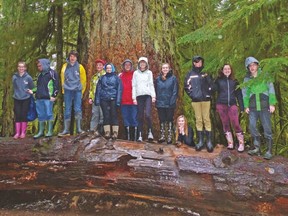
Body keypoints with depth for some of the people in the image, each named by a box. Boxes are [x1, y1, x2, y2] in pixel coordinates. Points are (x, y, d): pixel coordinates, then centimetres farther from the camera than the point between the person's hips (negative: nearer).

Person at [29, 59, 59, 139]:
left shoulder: (52, 73, -1)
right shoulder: (40, 75, 21)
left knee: (49, 114, -4)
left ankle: (50, 131, 3)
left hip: (48, 98, -7)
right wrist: (33, 90, 10)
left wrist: (54, 95, -14)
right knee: (40, 115, 9)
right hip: (39, 98, 7)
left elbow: (56, 85, -7)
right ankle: (41, 131, 16)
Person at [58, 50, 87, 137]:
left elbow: (83, 80, 8)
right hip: (67, 91, 1)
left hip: (77, 91, -1)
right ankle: (66, 130, 6)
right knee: (67, 110, 2)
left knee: (78, 109, -4)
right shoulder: (65, 66, 7)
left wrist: (81, 91, 7)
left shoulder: (80, 67, 4)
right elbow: (62, 79, 12)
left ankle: (79, 129, 5)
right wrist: (63, 90, 10)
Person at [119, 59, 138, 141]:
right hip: (124, 101, 2)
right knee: (126, 118, 6)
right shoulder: (120, 76, 11)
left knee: (134, 118, -2)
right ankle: (127, 136, 14)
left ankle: (135, 137, 3)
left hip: (133, 101, -2)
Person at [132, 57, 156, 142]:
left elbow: (151, 84, 8)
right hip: (139, 96, 1)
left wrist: (153, 96, -2)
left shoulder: (149, 72, 12)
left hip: (148, 95, -1)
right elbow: (134, 86, 10)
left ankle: (150, 131, 0)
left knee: (148, 114, -17)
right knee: (140, 116, 0)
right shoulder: (135, 73, 13)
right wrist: (134, 97, 2)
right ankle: (140, 135, 3)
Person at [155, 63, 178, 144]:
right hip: (160, 104, 3)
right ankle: (162, 136, 17)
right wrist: (156, 101, -1)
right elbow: (155, 91, 8)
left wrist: (172, 101, -13)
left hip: (170, 104, -3)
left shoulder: (173, 78, -2)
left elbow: (175, 91, -5)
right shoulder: (158, 79, 7)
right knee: (162, 120, 8)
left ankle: (170, 137, 13)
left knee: (170, 120, 6)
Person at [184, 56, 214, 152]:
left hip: (206, 99, -1)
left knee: (206, 119, -4)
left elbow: (211, 84, 6)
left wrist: (208, 94, -4)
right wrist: (191, 94, -1)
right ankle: (200, 141, 9)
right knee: (198, 120, 4)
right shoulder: (190, 74, 9)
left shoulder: (206, 73, 7)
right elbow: (186, 86, 10)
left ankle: (209, 141, -2)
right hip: (195, 100, 1)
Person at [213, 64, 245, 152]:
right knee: (225, 124, 4)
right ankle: (230, 143, 11)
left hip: (232, 104, -1)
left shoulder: (234, 81, 12)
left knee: (236, 123, -10)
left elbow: (239, 94, 10)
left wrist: (242, 106, 3)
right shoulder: (218, 80, 9)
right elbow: (213, 89, -5)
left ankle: (241, 144, -4)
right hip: (221, 104, 1)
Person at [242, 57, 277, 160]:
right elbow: (245, 93, 10)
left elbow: (271, 89, -1)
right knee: (252, 126, 0)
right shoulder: (247, 79, 10)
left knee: (267, 127, -3)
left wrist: (272, 104, -9)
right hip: (253, 107, 3)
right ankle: (257, 148, 11)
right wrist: (246, 106, 2)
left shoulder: (265, 76, 3)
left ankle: (269, 151, 1)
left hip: (265, 106, -3)